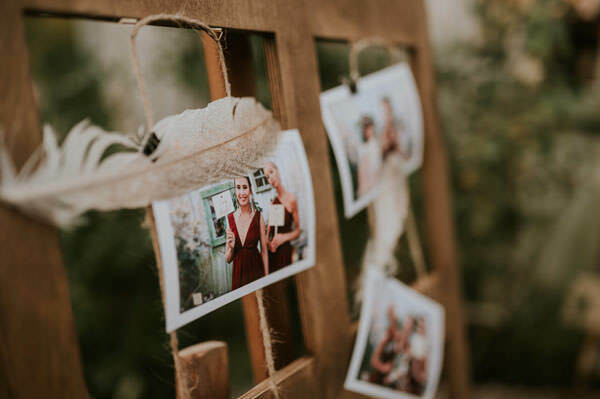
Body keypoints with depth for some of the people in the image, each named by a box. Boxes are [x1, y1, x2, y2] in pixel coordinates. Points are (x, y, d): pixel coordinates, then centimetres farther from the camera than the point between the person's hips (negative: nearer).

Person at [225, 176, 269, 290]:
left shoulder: (258, 216, -5)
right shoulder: (230, 218, 2)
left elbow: (264, 251, -2)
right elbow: (227, 259, 7)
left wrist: (267, 278, -4)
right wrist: (231, 247, -14)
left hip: (256, 271, -2)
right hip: (238, 275, 2)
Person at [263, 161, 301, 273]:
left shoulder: (291, 198, -7)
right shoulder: (273, 201, 10)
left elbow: (297, 231, -2)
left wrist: (284, 237, -17)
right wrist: (268, 242, -4)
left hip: (285, 250, -5)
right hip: (272, 252, 5)